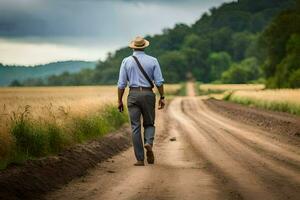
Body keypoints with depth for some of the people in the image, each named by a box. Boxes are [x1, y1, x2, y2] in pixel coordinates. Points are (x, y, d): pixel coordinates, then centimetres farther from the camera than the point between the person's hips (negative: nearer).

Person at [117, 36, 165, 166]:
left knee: (135, 127, 2)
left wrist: (120, 101, 6)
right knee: (149, 124, 16)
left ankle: (140, 159, 0)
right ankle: (148, 143, -15)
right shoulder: (153, 61, 2)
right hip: (148, 94, 0)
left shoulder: (126, 61, 2)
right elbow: (159, 82, -2)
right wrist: (162, 97, 5)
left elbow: (121, 84, 0)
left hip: (133, 95, 0)